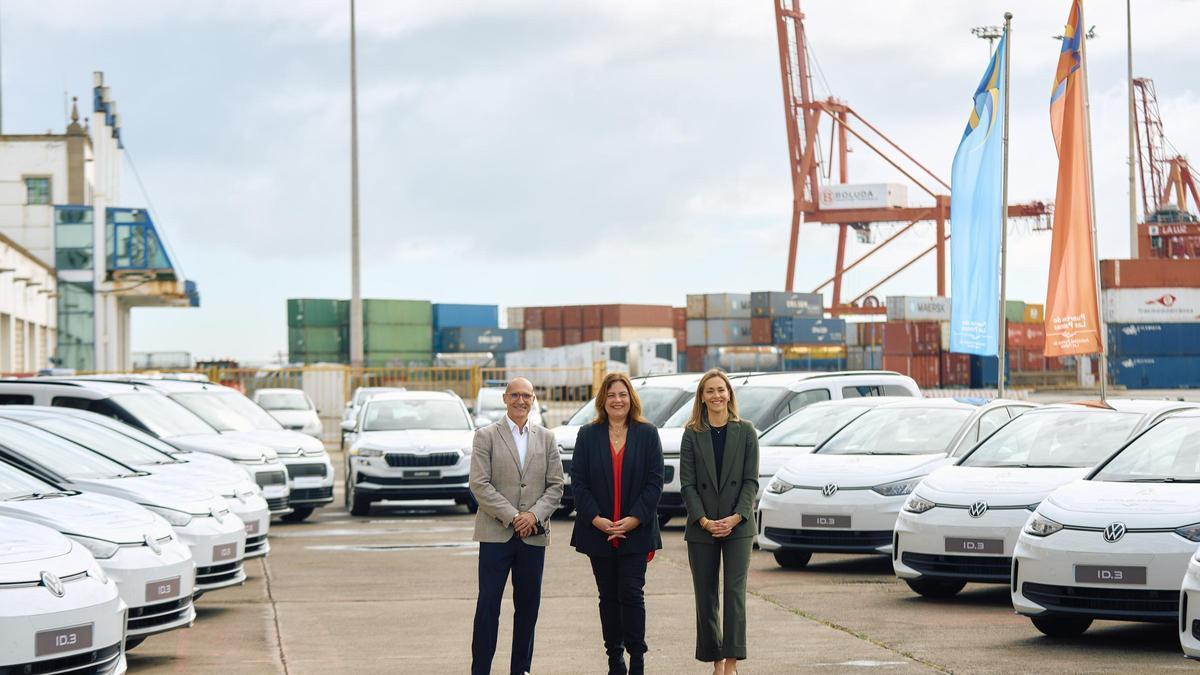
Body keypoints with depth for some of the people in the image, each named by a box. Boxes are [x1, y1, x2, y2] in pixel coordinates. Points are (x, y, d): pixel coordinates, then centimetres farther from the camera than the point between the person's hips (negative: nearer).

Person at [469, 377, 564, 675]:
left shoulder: (546, 438, 11)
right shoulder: (486, 436, 1)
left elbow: (556, 485, 8)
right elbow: (479, 484, -6)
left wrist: (534, 515, -9)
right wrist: (512, 517, -13)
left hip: (533, 535, 3)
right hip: (496, 533, -3)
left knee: (528, 605, 6)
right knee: (488, 603, -4)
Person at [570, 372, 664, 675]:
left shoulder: (647, 434, 3)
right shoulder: (588, 435, 6)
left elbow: (655, 481, -1)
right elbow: (578, 480, 1)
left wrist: (633, 520, -11)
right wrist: (596, 519, -10)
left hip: (635, 530, -2)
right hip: (598, 532, 2)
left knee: (632, 592, -8)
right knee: (608, 596, 6)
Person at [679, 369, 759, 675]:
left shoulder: (746, 432, 3)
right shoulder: (692, 435, 4)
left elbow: (751, 480, 0)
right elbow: (687, 483, 0)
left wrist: (735, 518, -12)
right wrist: (705, 521, -11)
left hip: (738, 526, -1)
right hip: (701, 529, 1)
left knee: (735, 592, -9)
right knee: (706, 597, 4)